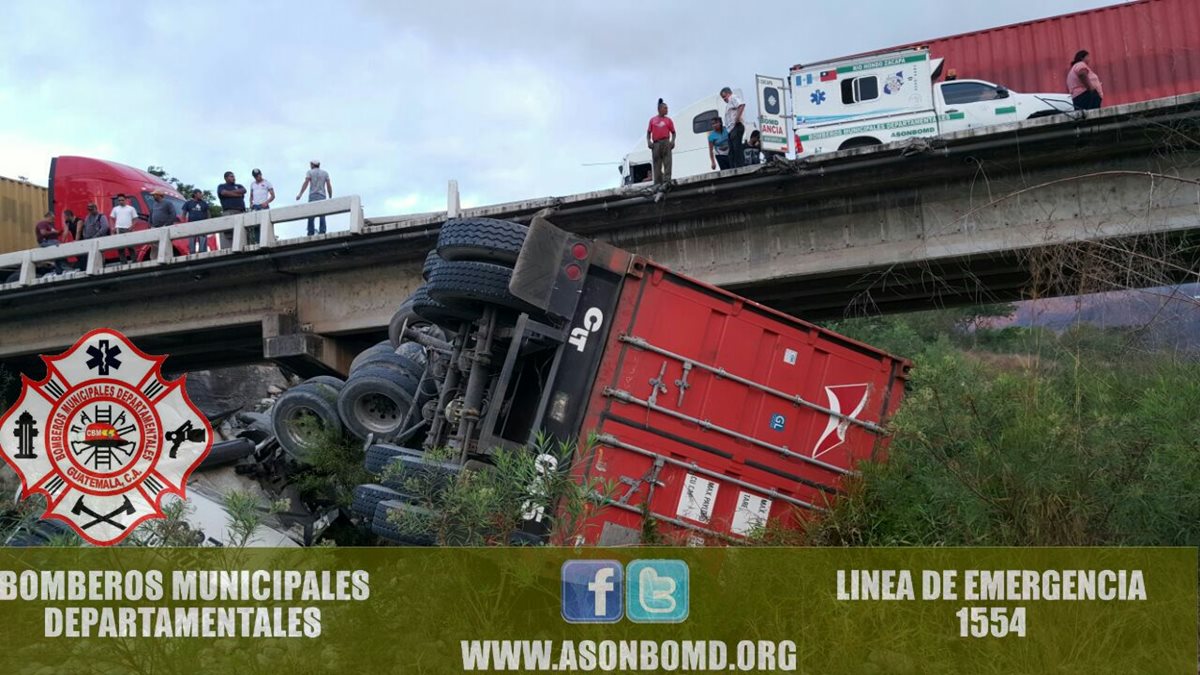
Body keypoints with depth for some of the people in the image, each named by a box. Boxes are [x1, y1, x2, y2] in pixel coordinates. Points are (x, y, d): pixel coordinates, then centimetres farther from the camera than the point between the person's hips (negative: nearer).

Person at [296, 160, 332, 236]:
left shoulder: (310, 172, 8)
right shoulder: (325, 173, 15)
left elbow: (306, 183, -5)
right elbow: (329, 186, 8)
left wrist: (300, 194, -8)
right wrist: (330, 197, 12)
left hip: (313, 196, -2)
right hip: (322, 196, 2)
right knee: (322, 216, -2)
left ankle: (311, 233, -13)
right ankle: (322, 233, -10)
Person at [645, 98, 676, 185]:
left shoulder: (668, 120, 14)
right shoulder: (652, 120, 15)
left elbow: (673, 132, 13)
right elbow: (649, 132, 14)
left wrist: (673, 141, -5)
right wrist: (648, 141, -3)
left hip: (666, 142, -1)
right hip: (656, 144, 1)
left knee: (667, 162, -13)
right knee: (656, 164, -1)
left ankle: (667, 180, -19)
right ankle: (658, 183, 0)